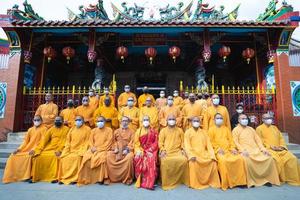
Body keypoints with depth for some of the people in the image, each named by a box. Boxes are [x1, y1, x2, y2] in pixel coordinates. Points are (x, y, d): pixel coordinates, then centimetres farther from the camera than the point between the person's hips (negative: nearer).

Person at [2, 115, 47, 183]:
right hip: (27, 148, 7)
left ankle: (28, 176, -21)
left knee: (28, 156, -34)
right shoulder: (30, 129, 15)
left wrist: (34, 150, -22)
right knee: (13, 156, -6)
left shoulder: (44, 129, -5)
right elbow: (25, 141, 13)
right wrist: (19, 149, -2)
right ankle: (13, 176, 2)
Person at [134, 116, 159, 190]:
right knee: (138, 159, -30)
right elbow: (136, 143, 3)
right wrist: (139, 151, -14)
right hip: (141, 151, 1)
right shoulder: (138, 131, 8)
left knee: (151, 160, -31)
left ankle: (149, 183, -24)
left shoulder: (154, 131, 7)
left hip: (151, 151, 0)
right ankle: (140, 180, -16)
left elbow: (155, 143, 3)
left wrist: (149, 151, -11)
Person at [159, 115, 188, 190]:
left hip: (177, 151, 1)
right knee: (165, 161, -31)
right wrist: (162, 150, -8)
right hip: (166, 151, -1)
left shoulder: (180, 130, 15)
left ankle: (180, 179, -7)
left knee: (184, 160, -27)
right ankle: (167, 182, -13)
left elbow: (182, 141, 15)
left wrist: (182, 149, 0)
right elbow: (160, 142, 5)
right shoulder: (163, 131, 10)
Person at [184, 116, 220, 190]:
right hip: (194, 153, -3)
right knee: (193, 162, -32)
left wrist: (212, 155, -7)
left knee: (213, 161, -20)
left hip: (203, 153, 4)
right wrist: (191, 155, -21)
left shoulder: (204, 132, 15)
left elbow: (208, 144, 8)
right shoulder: (188, 132, 4)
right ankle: (195, 184, -18)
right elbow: (187, 146, -5)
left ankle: (212, 182, -4)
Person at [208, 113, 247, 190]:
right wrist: (218, 149, -13)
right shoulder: (211, 129, 7)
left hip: (228, 150, 5)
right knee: (223, 160, -33)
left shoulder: (226, 129, 21)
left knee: (240, 158, -19)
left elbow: (231, 139, 13)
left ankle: (239, 180, -7)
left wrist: (233, 148, -3)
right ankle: (225, 183, -20)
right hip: (218, 151, -4)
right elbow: (211, 142, -1)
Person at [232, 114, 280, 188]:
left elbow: (258, 140, 16)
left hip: (256, 150, 6)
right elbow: (235, 142, -4)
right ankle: (250, 181, -19)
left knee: (269, 158, -15)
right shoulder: (235, 130, 5)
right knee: (248, 160, -35)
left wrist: (263, 149, 1)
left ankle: (266, 178, -3)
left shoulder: (251, 129, 22)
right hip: (245, 151, -5)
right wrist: (243, 150, -18)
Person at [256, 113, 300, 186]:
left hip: (280, 149, 6)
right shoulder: (259, 128, 4)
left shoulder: (275, 127, 24)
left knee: (292, 158, -17)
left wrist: (282, 146, 0)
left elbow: (281, 138, 19)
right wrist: (270, 147, -13)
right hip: (268, 149, -5)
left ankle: (293, 178, -5)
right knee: (277, 160, -32)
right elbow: (260, 141, -4)